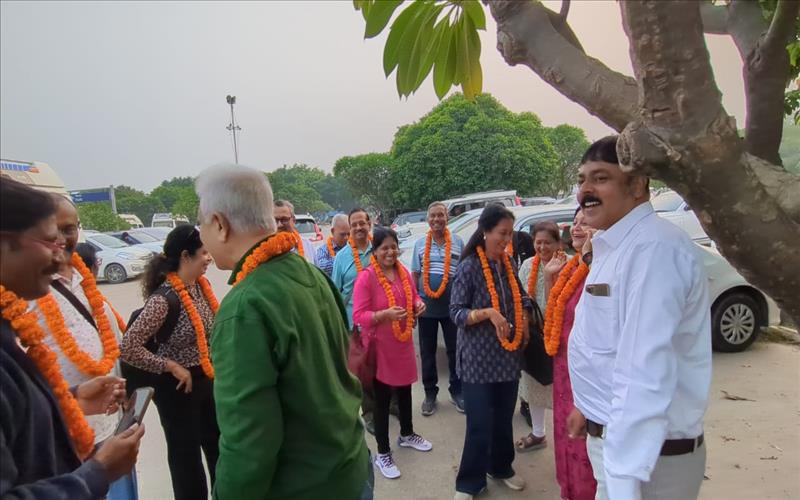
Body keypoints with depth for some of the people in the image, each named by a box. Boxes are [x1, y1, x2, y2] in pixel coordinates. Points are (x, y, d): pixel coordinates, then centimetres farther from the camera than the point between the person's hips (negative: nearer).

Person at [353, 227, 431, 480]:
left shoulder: (403, 272, 1)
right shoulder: (366, 277, -19)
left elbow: (413, 296, 15)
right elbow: (358, 316, -21)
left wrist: (419, 304, -8)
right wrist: (385, 314, -35)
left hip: (403, 342, 6)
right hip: (379, 345, -6)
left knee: (405, 390, 22)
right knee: (382, 398, 5)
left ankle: (407, 434, 45)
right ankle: (382, 453, 21)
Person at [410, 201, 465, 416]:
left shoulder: (458, 242, 0)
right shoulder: (420, 244, 4)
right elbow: (415, 275, 8)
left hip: (452, 305, -1)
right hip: (426, 305, 1)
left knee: (455, 349, 9)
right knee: (427, 351, 11)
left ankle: (456, 391, 26)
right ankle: (430, 393, 25)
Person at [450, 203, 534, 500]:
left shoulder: (508, 264, 4)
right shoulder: (469, 267, -14)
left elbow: (522, 299, 19)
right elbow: (456, 312, -13)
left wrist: (524, 324, 3)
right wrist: (487, 312, -27)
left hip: (509, 355, 6)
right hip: (479, 359, -6)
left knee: (504, 419, 19)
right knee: (480, 425, 2)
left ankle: (502, 468, 41)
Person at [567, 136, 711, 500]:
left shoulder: (652, 248, -24)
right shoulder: (615, 246, 8)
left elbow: (645, 375, -32)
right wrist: (588, 404, 22)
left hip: (645, 454, -9)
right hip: (613, 436, 9)